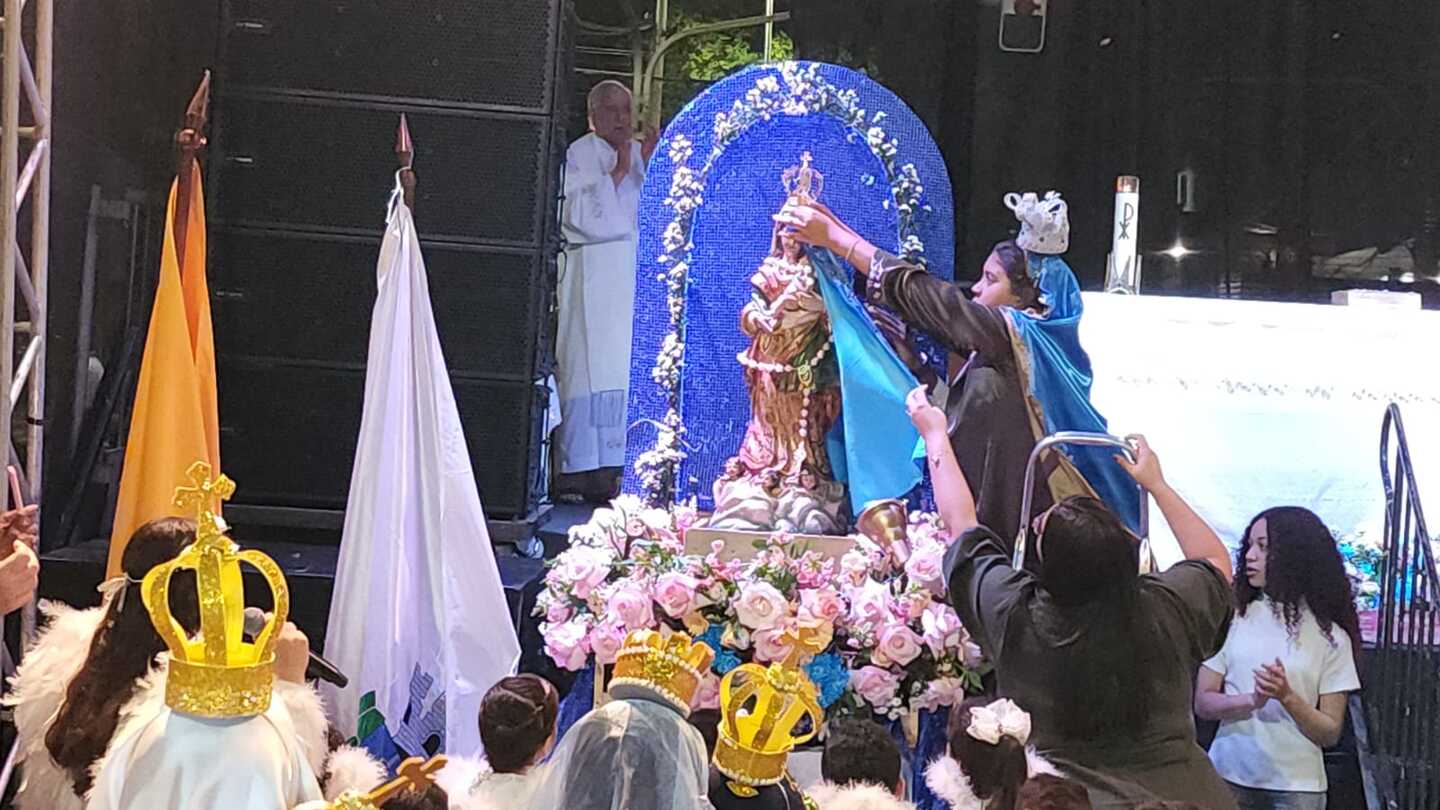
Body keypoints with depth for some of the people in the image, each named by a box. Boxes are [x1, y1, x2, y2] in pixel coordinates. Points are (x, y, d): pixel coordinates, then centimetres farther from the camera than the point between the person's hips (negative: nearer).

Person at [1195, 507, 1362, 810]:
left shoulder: (1329, 635, -2)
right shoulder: (1232, 617, -1)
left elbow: (1330, 733, -2)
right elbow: (1203, 702, -2)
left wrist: (1286, 697, -18)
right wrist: (1252, 700, -19)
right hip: (1230, 777, 1)